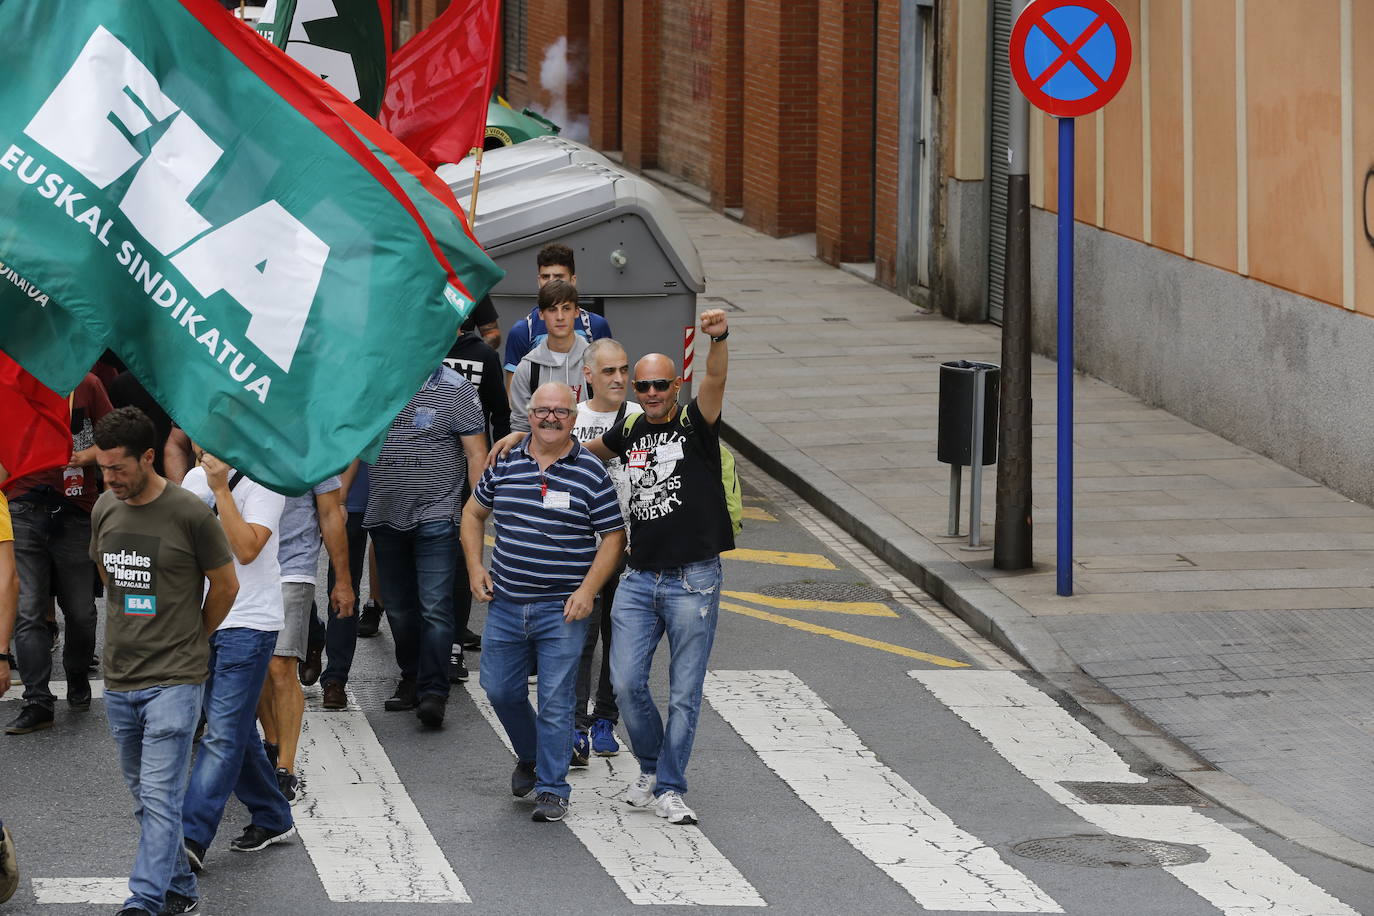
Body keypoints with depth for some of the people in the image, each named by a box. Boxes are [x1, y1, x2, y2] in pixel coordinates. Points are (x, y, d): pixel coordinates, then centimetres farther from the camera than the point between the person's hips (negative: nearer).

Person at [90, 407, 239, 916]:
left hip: (173, 681, -6)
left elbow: (226, 586, 0)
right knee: (143, 796, 12)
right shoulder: (105, 509, 5)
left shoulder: (189, 513, -11)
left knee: (159, 796, -11)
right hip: (119, 679, 6)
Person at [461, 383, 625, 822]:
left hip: (562, 609, -4)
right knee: (501, 691, 12)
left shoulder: (590, 472, -5)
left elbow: (613, 537, -2)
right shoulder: (506, 464, 5)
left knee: (555, 702, -3)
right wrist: (475, 568, 7)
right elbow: (474, 513, 19)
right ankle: (530, 757, 38)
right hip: (505, 605, 4)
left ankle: (552, 789, 7)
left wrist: (587, 591, -12)